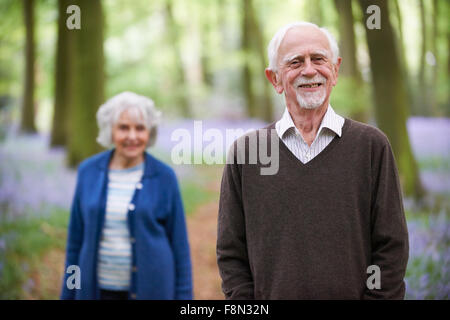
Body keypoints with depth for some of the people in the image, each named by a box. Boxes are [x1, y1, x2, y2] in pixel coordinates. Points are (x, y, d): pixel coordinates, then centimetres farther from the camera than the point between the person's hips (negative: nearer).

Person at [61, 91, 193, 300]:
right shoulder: (88, 171, 3)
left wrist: (183, 295, -2)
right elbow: (76, 239, 9)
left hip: (149, 289, -2)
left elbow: (179, 244, 0)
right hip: (97, 289, 2)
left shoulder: (164, 177, -3)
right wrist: (68, 294, 9)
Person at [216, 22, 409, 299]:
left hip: (352, 294, 0)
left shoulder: (372, 145, -1)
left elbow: (392, 248, -2)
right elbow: (231, 253, 3)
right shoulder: (245, 151, 2)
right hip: (271, 295, 1)